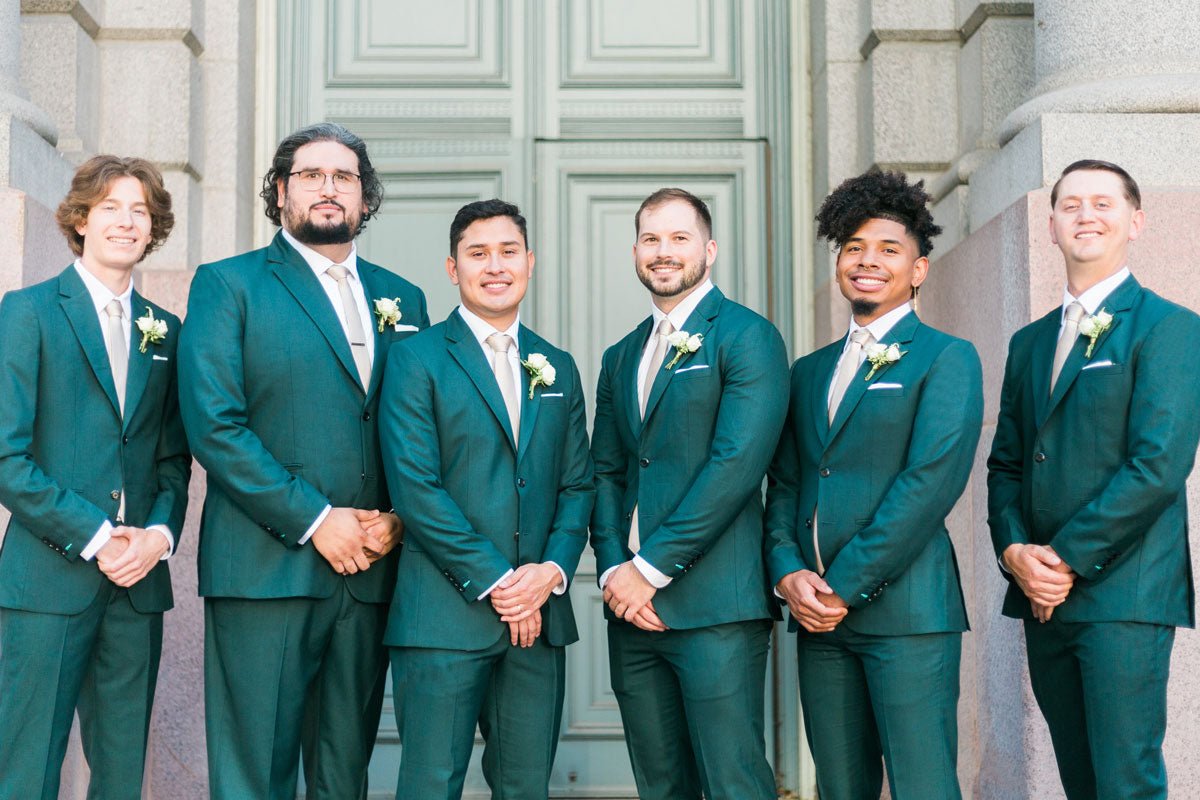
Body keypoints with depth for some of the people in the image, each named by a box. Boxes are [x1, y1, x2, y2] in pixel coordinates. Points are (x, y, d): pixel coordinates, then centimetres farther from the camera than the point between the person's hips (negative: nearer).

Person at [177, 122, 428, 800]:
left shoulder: (403, 299, 17)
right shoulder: (229, 284, 3)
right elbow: (213, 424, -8)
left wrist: (401, 517, -4)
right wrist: (313, 520, -13)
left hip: (369, 568, 4)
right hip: (267, 567, -4)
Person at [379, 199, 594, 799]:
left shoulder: (557, 368, 16)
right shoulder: (417, 359, 0)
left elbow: (577, 485, 13)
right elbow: (415, 486, -8)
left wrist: (553, 570, -5)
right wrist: (494, 581, -12)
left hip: (538, 615, 5)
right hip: (445, 615, -4)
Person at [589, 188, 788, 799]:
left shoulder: (748, 337, -3)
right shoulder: (619, 358, 19)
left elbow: (737, 464, -13)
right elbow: (606, 473, 15)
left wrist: (650, 569, -14)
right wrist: (613, 571, -2)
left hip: (714, 607, -6)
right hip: (632, 608, 6)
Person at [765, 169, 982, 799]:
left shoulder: (947, 358, 0)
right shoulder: (810, 371, 19)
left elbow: (931, 481, -11)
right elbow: (783, 485, 16)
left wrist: (845, 585, -13)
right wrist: (787, 571, -3)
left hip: (906, 609, -6)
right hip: (818, 612, 6)